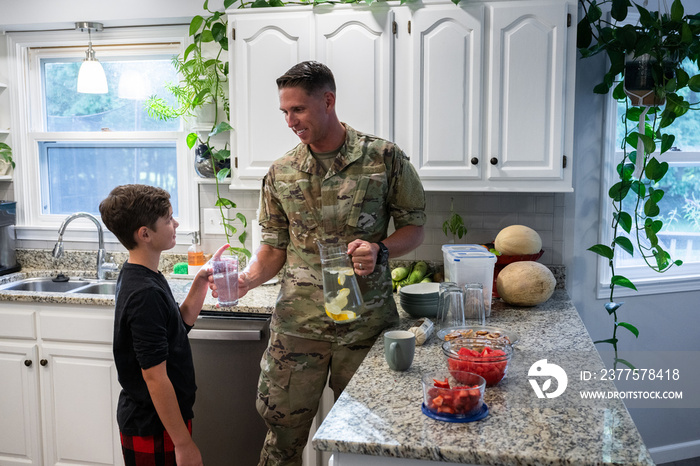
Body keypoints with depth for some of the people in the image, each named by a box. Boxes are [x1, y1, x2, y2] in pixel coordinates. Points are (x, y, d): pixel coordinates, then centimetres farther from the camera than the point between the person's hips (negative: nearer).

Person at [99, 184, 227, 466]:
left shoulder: (134, 276, 4)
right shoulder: (146, 294, -26)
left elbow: (180, 324, 13)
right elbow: (155, 376, -26)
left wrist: (201, 283, -1)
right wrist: (183, 443, -21)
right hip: (154, 430, -9)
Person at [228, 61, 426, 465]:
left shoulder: (385, 158, -4)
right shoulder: (281, 173, 5)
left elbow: (414, 227, 2)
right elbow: (275, 246, 10)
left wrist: (380, 251, -17)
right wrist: (248, 279, -9)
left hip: (366, 324, -2)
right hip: (298, 323, 2)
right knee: (284, 428, 10)